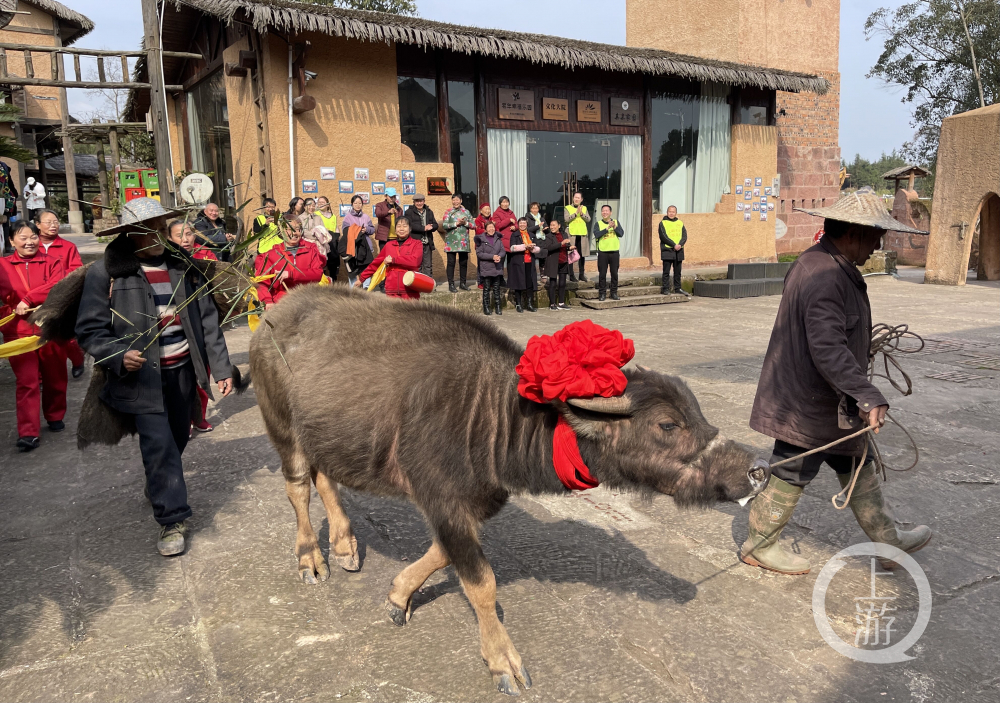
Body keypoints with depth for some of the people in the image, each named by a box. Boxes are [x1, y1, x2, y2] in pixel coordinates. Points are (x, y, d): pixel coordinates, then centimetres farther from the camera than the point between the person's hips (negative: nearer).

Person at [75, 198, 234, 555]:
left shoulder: (183, 267, 4)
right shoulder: (106, 272, -7)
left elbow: (207, 321, 5)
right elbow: (90, 330, -6)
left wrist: (222, 369, 1)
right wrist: (119, 356, -24)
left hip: (183, 371, 4)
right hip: (142, 376, -4)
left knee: (177, 439, 16)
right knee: (159, 445, -8)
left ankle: (160, 490, 42)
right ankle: (173, 520, 4)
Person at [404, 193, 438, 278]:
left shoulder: (429, 212, 17)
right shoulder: (409, 212, 2)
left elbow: (435, 225, 12)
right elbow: (410, 225, -12)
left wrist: (430, 227, -12)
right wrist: (424, 228, -16)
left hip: (428, 243, 5)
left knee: (428, 265, 6)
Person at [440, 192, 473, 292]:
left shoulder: (466, 212, 12)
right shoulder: (448, 212, 3)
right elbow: (444, 225, -9)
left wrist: (465, 223, -11)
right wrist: (456, 224, -14)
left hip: (463, 242, 3)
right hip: (451, 242, -3)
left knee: (464, 262, 8)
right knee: (451, 263, -3)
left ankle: (462, 283, 19)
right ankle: (451, 284, 2)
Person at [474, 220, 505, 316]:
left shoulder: (498, 238, 10)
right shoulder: (481, 239, -3)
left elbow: (502, 250, 9)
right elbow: (479, 253, -9)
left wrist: (499, 256, -14)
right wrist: (492, 257, -16)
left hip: (497, 268, 4)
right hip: (486, 268, -4)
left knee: (497, 288, 8)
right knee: (486, 288, -1)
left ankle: (497, 307, 15)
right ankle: (486, 308, 6)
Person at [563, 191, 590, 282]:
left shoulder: (584, 208, 12)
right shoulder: (568, 208, 2)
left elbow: (588, 219, 0)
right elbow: (566, 219, -13)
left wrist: (581, 213, -15)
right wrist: (576, 213, -20)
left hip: (582, 234, 4)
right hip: (571, 234, -4)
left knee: (582, 255, 7)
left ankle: (581, 274, 16)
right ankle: (571, 275, 2)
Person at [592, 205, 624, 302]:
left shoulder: (616, 222, 10)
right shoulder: (598, 223, 4)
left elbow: (621, 234, -4)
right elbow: (597, 234, -14)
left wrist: (615, 227, -21)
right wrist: (607, 228, -23)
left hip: (614, 251, 2)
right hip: (602, 252, -2)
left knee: (614, 273, 6)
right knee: (602, 274, 0)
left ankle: (614, 293, 15)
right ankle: (602, 293, 7)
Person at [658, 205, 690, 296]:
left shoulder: (680, 223, 13)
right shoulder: (663, 223, 0)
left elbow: (685, 236, 6)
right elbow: (664, 237, -10)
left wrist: (680, 244, -13)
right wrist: (674, 245, -17)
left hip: (679, 251, 4)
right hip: (667, 250, -4)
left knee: (678, 271, 10)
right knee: (666, 271, -4)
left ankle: (677, 288, 18)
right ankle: (665, 289, -1)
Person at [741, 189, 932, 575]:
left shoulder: (820, 263, 9)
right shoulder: (825, 277, -26)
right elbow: (828, 350, -32)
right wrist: (868, 397, -31)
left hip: (827, 400, 11)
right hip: (809, 404, -11)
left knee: (859, 470, 21)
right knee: (791, 477, 6)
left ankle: (888, 541, 36)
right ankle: (759, 546, 23)